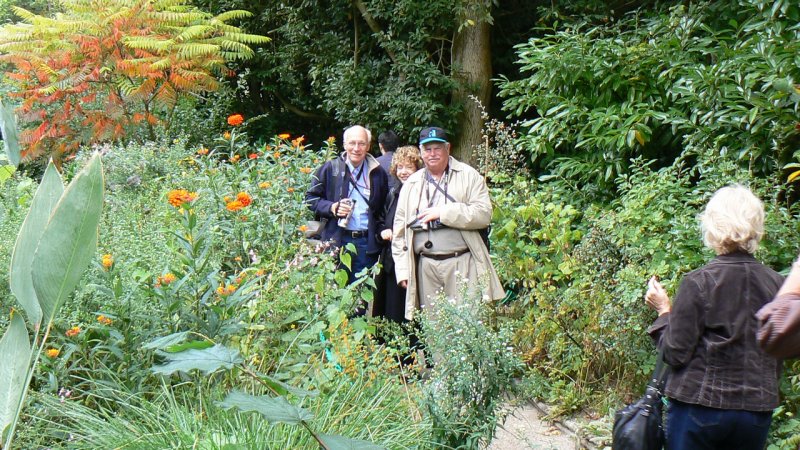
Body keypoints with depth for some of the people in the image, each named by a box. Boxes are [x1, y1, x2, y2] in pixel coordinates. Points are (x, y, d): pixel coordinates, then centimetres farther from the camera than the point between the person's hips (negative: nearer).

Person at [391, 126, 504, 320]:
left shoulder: (468, 176, 5)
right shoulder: (411, 184, 15)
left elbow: (483, 214, -7)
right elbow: (399, 231, 16)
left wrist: (443, 212, -12)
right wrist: (403, 270, 9)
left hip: (461, 263, -3)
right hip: (426, 267, 3)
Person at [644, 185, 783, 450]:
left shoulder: (698, 283, -15)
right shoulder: (777, 284, -3)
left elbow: (675, 354, -12)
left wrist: (663, 311, 0)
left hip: (699, 406, -4)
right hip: (757, 411, 4)